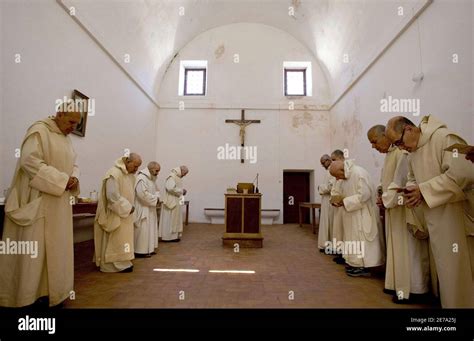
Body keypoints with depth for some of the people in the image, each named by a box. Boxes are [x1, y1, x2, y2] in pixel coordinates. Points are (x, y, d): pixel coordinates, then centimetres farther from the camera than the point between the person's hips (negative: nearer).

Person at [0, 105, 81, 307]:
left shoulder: (66, 138, 15)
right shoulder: (39, 130, -8)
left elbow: (72, 164, 18)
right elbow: (29, 161, -19)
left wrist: (74, 178, -4)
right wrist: (62, 180, -21)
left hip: (59, 202, 8)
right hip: (37, 201, -8)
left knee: (55, 248, 11)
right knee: (33, 250, 0)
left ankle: (48, 291, 22)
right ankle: (25, 297, 13)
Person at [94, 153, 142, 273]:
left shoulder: (130, 175, 6)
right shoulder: (114, 174, -21)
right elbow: (113, 196, -26)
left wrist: (129, 207, 1)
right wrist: (128, 208, -18)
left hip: (124, 214, 9)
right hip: (115, 215, -9)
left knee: (122, 239, 16)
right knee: (115, 240, 4)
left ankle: (122, 263, 27)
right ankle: (115, 265, 17)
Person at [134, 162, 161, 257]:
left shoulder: (152, 178, 12)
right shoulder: (141, 178, -18)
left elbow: (155, 190, 20)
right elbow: (143, 194, -27)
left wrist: (157, 197, -1)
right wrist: (155, 199, -17)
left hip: (150, 209, 10)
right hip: (142, 209, -10)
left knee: (150, 229, 15)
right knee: (143, 230, -2)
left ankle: (148, 249, 25)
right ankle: (140, 251, 10)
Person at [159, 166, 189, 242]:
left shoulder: (178, 177, 13)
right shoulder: (172, 176, -17)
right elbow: (170, 188, -29)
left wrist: (182, 191, 3)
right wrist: (181, 191, -17)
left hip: (176, 202, 10)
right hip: (171, 202, -10)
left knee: (175, 219, 15)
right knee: (170, 219, 0)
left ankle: (174, 235, 24)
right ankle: (168, 236, 11)